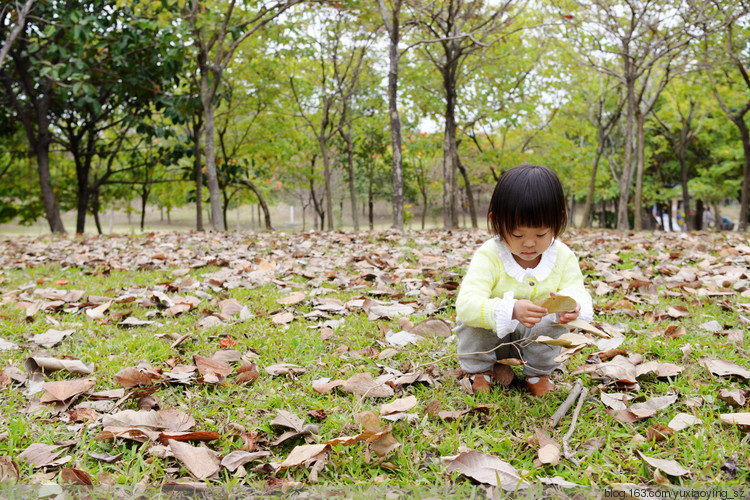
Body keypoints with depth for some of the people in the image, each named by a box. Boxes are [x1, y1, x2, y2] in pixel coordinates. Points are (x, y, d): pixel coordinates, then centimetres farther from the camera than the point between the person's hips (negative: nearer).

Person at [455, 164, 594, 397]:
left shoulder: (563, 257, -13)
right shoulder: (488, 256, -26)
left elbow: (578, 291, -14)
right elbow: (466, 303, -39)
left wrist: (571, 304, -42)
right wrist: (511, 310, -57)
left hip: (535, 337, 2)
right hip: (491, 335, -2)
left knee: (553, 320, -27)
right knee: (471, 319, -30)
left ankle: (538, 374, 0)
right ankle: (482, 370, -1)